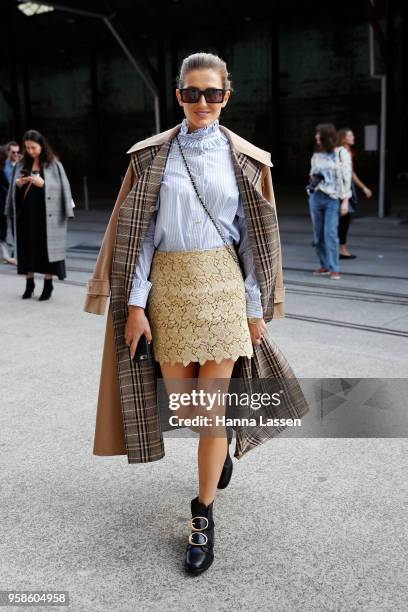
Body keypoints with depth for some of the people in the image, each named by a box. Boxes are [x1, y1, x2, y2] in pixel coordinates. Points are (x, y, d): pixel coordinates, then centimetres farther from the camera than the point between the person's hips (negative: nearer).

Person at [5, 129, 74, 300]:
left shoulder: (53, 165, -2)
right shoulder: (21, 165, 10)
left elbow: (60, 188, -6)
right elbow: (13, 190, 14)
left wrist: (43, 184, -18)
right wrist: (18, 184, -7)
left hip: (46, 214, -4)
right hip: (26, 214, 4)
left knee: (46, 247, -1)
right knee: (27, 247, 6)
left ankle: (48, 284, 8)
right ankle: (29, 283, 16)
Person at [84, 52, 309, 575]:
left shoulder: (243, 157, 4)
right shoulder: (154, 154, 5)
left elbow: (254, 234, 5)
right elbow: (138, 230, 2)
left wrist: (256, 306, 2)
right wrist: (135, 302, -5)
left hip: (222, 283, -1)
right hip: (168, 285, 1)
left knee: (212, 406, -2)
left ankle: (203, 516, 15)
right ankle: (221, 445, 43)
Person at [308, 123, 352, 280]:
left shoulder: (341, 153, -1)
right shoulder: (316, 155, 11)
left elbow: (347, 177, -3)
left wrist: (345, 201, -8)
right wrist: (312, 179, 3)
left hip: (333, 199, -5)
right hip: (316, 197, 5)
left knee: (330, 233, -13)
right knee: (318, 234, 5)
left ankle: (334, 269, -8)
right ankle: (324, 265, 15)